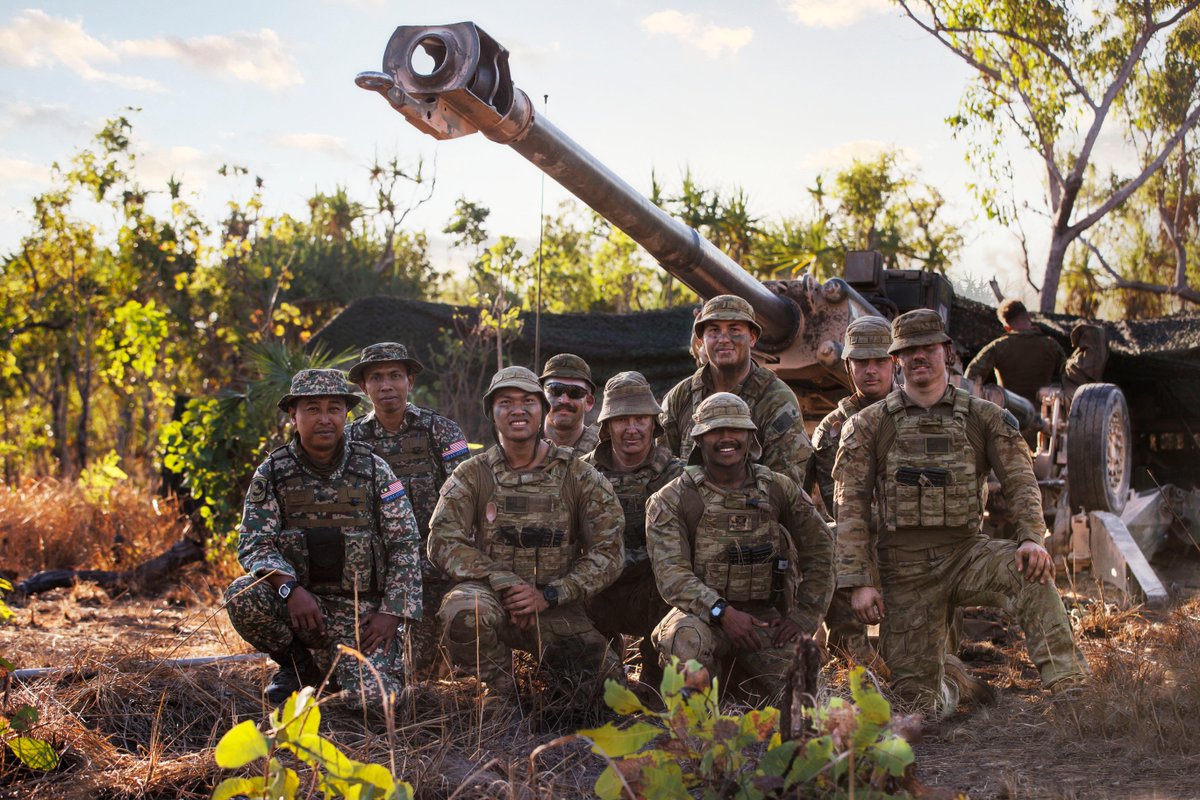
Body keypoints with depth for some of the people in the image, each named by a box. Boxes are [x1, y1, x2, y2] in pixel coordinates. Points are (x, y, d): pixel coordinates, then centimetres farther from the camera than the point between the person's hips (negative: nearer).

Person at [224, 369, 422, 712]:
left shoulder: (373, 470, 0)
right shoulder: (272, 473, 0)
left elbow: (404, 545, 1)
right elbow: (254, 543, -6)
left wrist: (391, 613, -8)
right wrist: (290, 587, -25)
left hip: (361, 608, -1)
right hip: (299, 599, 1)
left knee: (375, 696, -21)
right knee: (243, 595, -30)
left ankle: (331, 662, 17)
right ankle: (299, 664, 0)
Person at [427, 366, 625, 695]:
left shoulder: (580, 477, 3)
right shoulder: (472, 476, 4)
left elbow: (609, 551, 0)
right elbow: (443, 541, -5)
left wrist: (549, 595, -12)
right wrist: (503, 583, -18)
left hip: (557, 607, 1)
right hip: (491, 593, -1)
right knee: (464, 609, -35)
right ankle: (500, 693, -8)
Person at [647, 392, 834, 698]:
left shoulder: (779, 489, 6)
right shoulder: (670, 500, -4)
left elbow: (819, 552, 13)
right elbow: (671, 573, -14)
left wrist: (804, 618, 4)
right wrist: (723, 613, -27)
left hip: (766, 617, 4)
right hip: (703, 613, -4)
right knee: (687, 638, -38)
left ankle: (741, 676, 19)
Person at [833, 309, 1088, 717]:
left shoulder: (984, 418, 5)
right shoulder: (868, 426, 2)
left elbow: (1020, 481, -4)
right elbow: (851, 507, -2)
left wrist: (1032, 539, -24)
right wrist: (859, 581, -10)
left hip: (965, 553, 0)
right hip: (903, 567, 0)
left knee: (1029, 572, -33)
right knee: (918, 699, 2)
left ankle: (1070, 687, -33)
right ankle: (951, 679, 39)